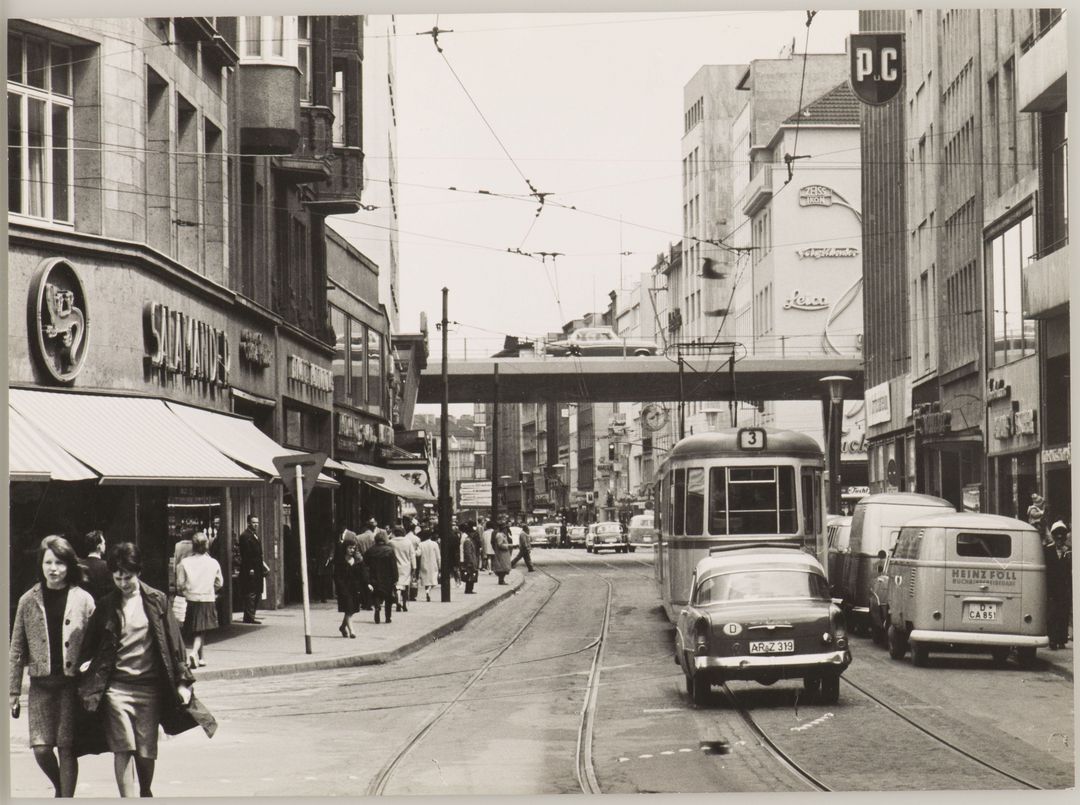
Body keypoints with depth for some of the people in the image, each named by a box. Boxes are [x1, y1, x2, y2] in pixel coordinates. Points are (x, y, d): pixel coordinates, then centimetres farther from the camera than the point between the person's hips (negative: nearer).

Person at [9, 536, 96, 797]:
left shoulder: (83, 600, 0)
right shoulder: (28, 601, 5)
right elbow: (17, 650, 8)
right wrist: (13, 692, 5)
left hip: (73, 683, -1)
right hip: (41, 683, 2)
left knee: (67, 748, -3)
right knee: (41, 748, -4)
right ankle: (60, 788, 24)